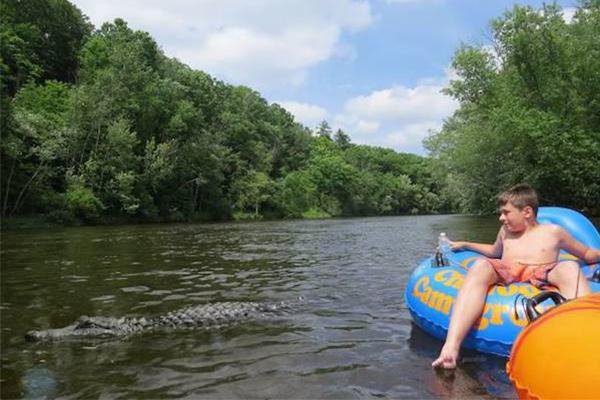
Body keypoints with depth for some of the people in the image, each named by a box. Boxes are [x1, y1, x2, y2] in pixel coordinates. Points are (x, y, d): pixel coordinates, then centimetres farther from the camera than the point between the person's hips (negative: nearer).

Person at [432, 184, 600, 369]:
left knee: (570, 268, -31)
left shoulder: (552, 231, 20)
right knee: (481, 265, -32)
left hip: (542, 275, -1)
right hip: (505, 273, 1)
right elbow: (495, 252, 47)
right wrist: (465, 245, 45)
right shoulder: (506, 231, 28)